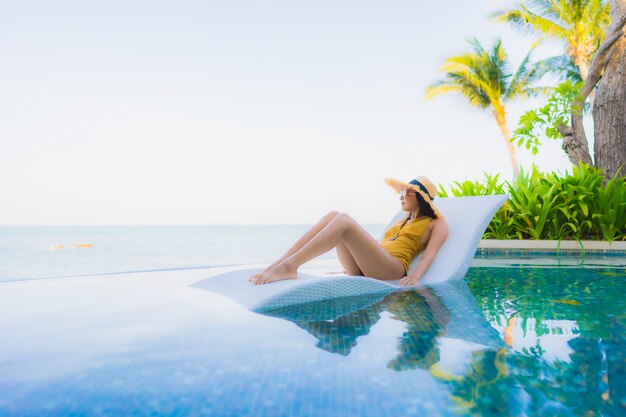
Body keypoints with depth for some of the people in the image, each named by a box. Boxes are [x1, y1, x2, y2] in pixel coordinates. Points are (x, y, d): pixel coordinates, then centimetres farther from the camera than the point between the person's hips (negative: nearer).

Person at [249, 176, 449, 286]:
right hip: (361, 270, 7)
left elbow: (430, 253, -4)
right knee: (333, 216, -12)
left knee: (344, 220, -27)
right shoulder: (403, 222, 35)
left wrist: (415, 276, -23)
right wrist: (347, 267, 27)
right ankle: (277, 265, -23)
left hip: (391, 269, -7)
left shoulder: (435, 224, 14)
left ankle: (289, 266, -33)